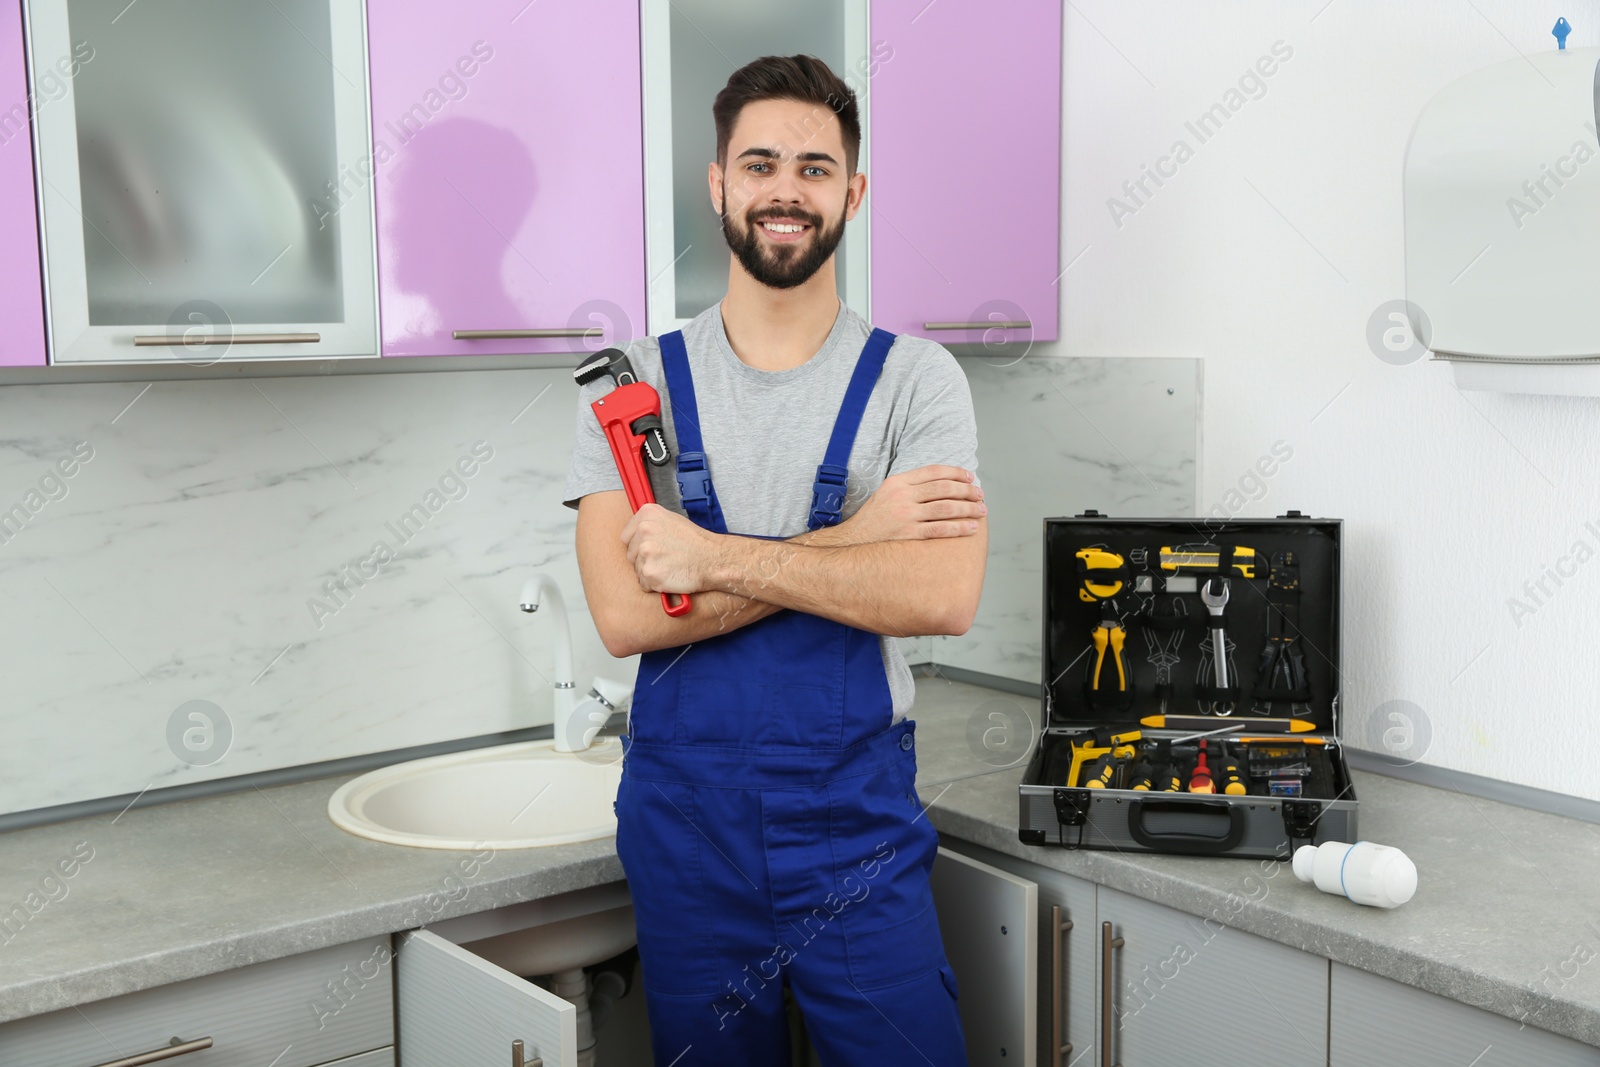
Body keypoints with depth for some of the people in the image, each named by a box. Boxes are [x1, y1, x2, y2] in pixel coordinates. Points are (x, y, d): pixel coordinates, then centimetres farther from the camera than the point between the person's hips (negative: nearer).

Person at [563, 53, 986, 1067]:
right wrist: (854, 538, -16)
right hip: (685, 825, 2)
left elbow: (943, 597, -17)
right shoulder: (634, 384, 0)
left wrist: (717, 559, -18)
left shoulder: (914, 380, -3)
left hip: (859, 828, -1)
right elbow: (625, 615, -13)